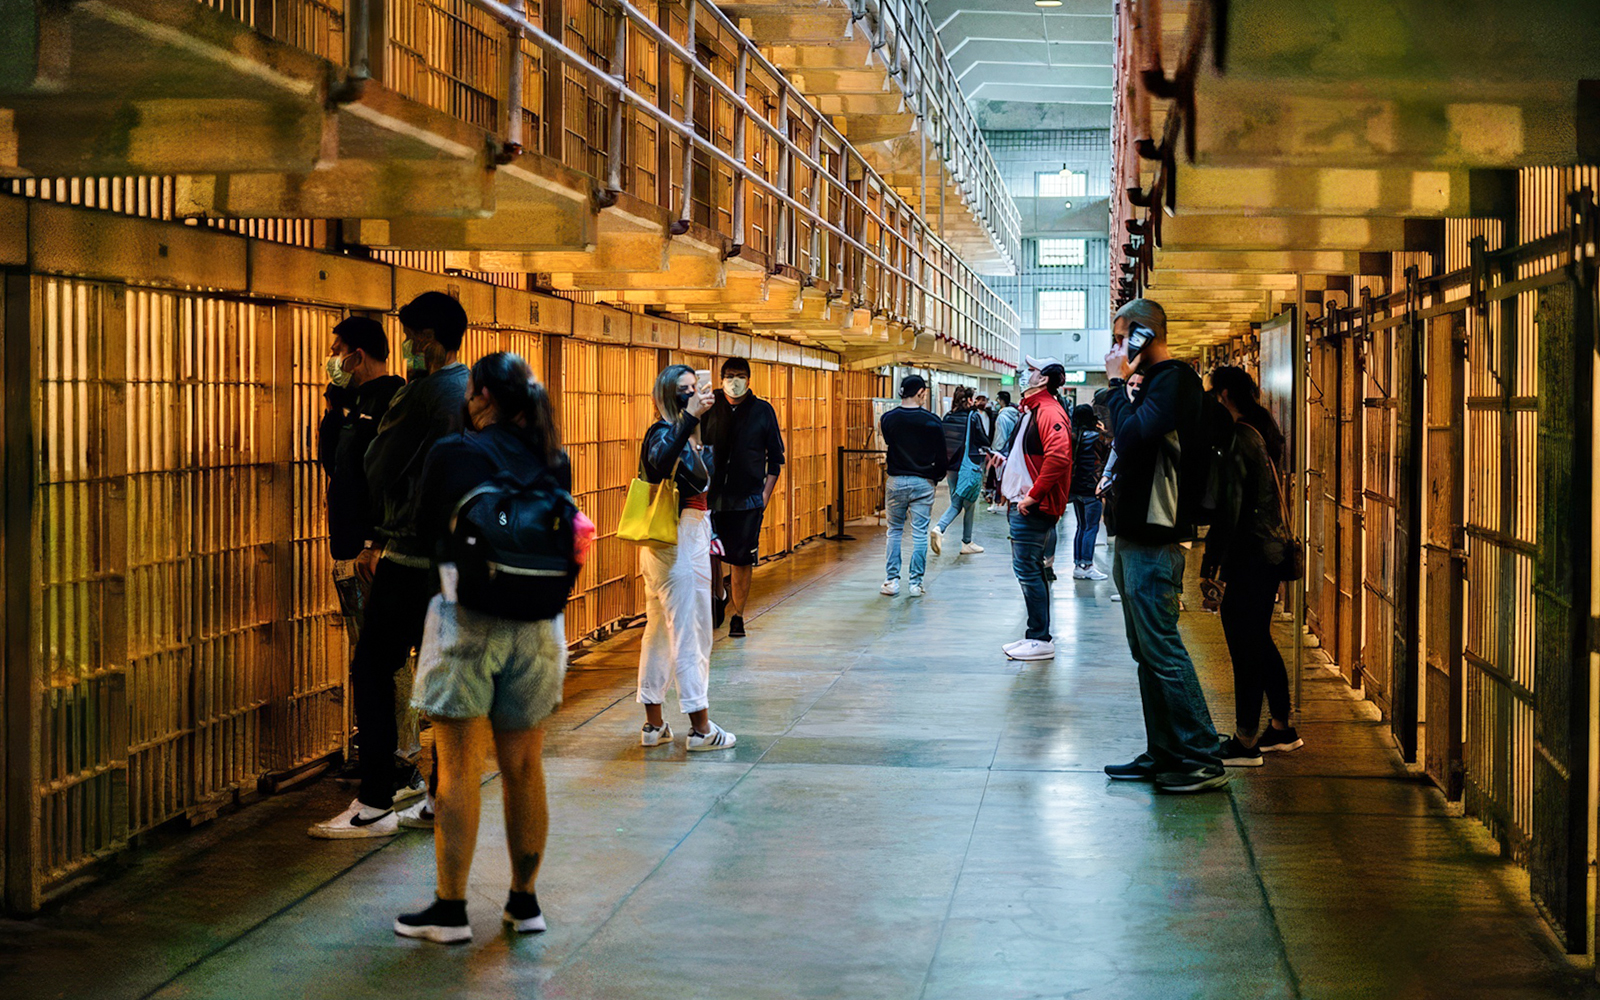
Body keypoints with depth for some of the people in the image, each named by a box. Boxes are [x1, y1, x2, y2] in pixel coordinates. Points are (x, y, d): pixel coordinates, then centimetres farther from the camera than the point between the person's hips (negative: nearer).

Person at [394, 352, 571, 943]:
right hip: (538, 624, 4)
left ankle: (451, 910, 5)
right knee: (524, 769, 12)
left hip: (467, 620, -4)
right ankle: (524, 901, 20)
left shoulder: (452, 455, -7)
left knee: (458, 770, 1)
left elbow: (422, 533, 3)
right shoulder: (552, 462, 4)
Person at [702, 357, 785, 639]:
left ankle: (737, 615, 11)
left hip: (748, 499, -1)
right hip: (712, 496, 1)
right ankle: (719, 594, 28)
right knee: (709, 551, 0)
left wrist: (766, 493, 0)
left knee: (741, 560, 0)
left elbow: (776, 456, 7)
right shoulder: (709, 410, 4)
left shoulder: (763, 411, 3)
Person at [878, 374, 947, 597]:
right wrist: (935, 477, 13)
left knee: (894, 531, 12)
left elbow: (885, 450, 4)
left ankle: (892, 581, 10)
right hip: (922, 483, -2)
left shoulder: (888, 419, -4)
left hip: (895, 482, 2)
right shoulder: (932, 422, -9)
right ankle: (916, 583, 5)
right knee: (920, 534, 4)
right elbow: (942, 458, -4)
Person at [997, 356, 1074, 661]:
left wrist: (1033, 495, -25)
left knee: (1028, 569, -8)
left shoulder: (1049, 411, -16)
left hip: (1035, 507, -11)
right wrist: (1007, 461, 16)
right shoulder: (1034, 409, 18)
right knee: (1030, 570, 14)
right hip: (1024, 504, 11)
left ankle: (1041, 640, -3)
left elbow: (1058, 457, -30)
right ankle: (1036, 636, 20)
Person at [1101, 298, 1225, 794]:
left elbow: (1132, 437, -26)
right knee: (1148, 653, 13)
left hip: (1154, 543, -10)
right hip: (1136, 537, 10)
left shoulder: (1173, 381, -13)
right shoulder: (1157, 381, 18)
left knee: (1163, 651, -9)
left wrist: (1117, 382, -16)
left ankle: (1202, 759, -6)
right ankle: (1163, 753, 19)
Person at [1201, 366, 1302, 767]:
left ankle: (1246, 742, -4)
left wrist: (1211, 563, -16)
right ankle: (1282, 729, 25)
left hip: (1249, 557, -10)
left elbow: (1228, 508, -19)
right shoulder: (1262, 432, 13)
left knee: (1245, 647, -6)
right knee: (1260, 643, 18)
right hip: (1271, 550, 10)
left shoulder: (1238, 441, -16)